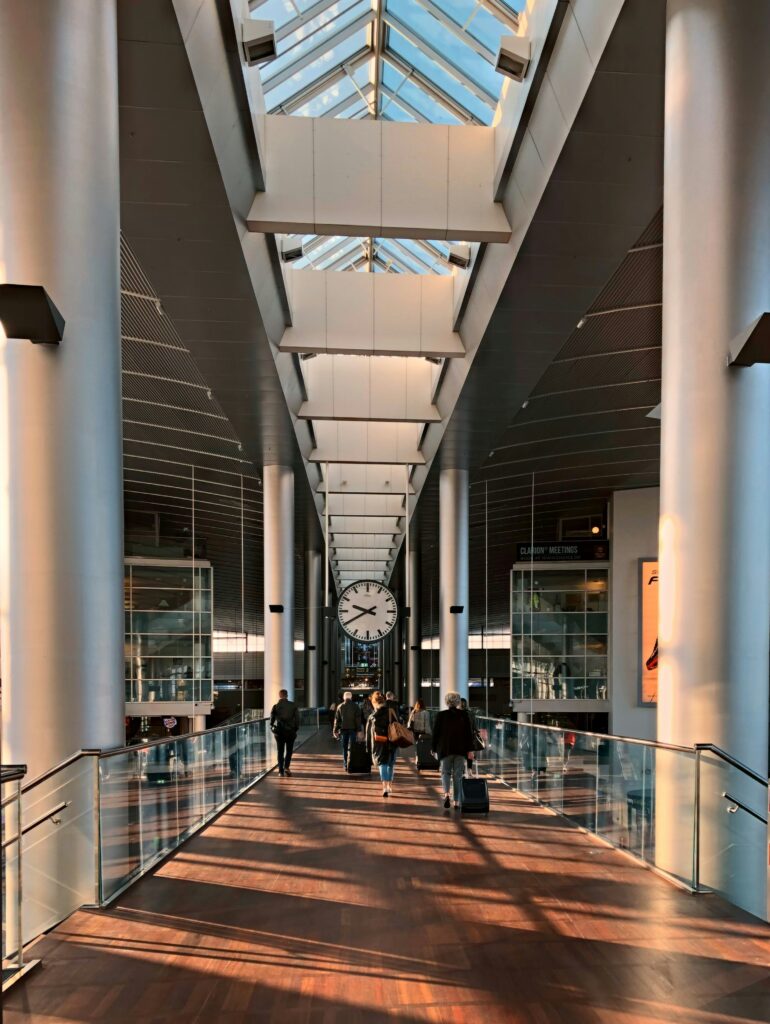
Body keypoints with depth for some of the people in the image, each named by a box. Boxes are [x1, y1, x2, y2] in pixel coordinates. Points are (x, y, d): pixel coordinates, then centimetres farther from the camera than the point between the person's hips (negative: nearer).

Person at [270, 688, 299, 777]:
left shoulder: (276, 706, -4)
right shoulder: (293, 705, -3)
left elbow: (272, 719, -1)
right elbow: (297, 718, -3)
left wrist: (272, 727, 17)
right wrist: (296, 729, 7)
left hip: (279, 732, 0)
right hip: (290, 731, 0)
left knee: (280, 751, 10)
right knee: (289, 750, 13)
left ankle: (281, 771, 7)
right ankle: (286, 767, -5)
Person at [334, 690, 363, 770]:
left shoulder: (340, 707, 3)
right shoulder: (355, 706, -3)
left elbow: (336, 719, 4)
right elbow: (358, 719, -6)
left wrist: (335, 730, 7)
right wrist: (359, 730, -5)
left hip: (343, 729, 2)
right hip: (352, 729, -2)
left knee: (344, 748, 9)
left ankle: (345, 765, 9)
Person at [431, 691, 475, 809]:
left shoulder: (441, 715, -3)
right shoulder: (464, 715, 0)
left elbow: (435, 733, 0)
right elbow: (469, 733, -2)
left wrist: (434, 749, 9)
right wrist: (470, 750, 0)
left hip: (445, 749, -1)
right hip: (461, 749, 1)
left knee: (445, 772, 10)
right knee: (458, 775, 8)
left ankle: (446, 793, -16)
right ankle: (457, 801, 9)